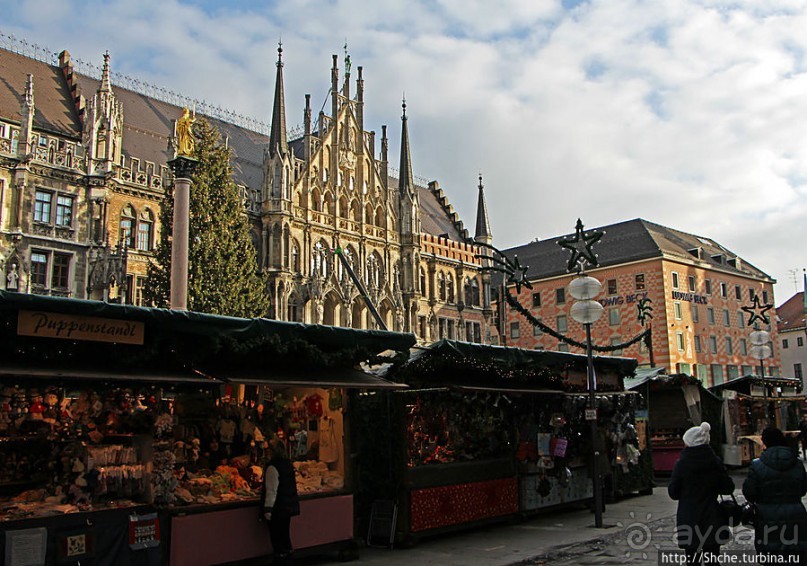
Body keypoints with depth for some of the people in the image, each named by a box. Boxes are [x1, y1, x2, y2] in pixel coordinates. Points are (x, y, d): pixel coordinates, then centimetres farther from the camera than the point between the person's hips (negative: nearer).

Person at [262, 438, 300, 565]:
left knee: (276, 537, 2)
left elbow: (271, 490, -21)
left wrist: (268, 509, -19)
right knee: (285, 534, 18)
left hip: (277, 508, -8)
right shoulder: (289, 464, 6)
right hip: (289, 506, 8)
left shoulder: (273, 467, -19)